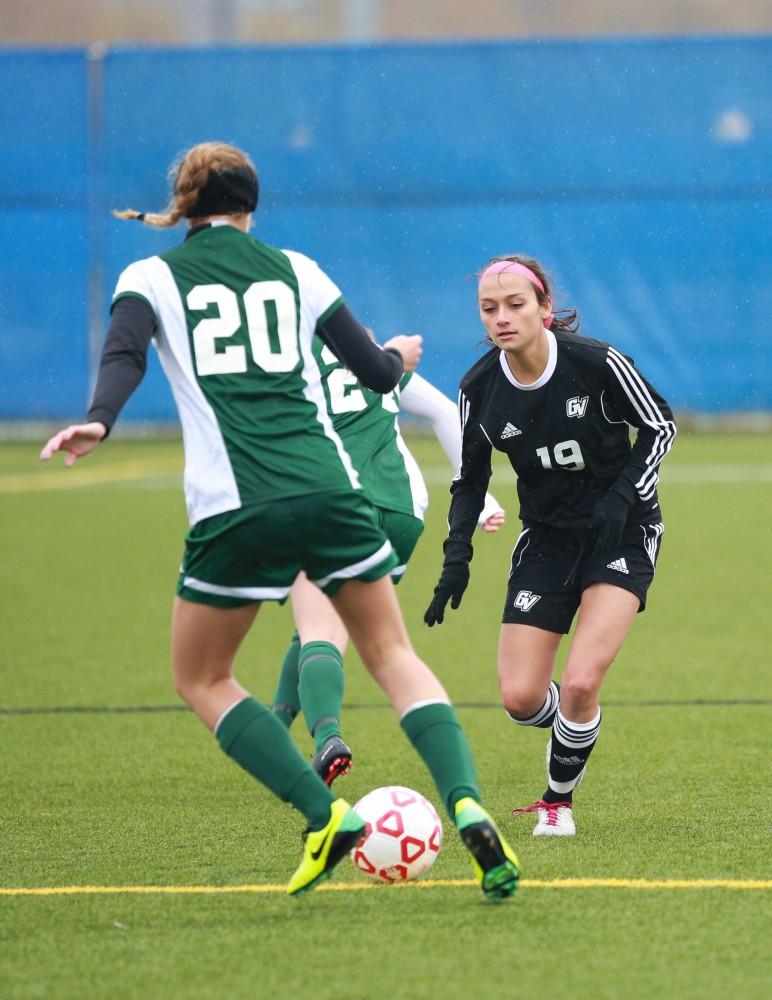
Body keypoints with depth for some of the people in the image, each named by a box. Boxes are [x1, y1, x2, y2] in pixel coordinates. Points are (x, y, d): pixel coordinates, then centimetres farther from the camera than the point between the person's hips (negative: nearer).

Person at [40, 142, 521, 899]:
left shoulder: (151, 277, 10)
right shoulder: (294, 271, 17)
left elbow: (124, 354, -11)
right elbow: (377, 372, 21)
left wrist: (97, 422, -27)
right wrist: (399, 356, 43)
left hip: (234, 508, -2)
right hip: (328, 488, 2)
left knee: (201, 679, 16)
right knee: (392, 654, 14)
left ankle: (326, 816, 0)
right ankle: (467, 808, -9)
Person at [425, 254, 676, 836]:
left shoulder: (597, 363, -20)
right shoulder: (479, 389, -9)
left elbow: (660, 427, -6)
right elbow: (471, 477, 6)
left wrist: (620, 498, -19)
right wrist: (457, 558, -4)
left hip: (622, 532, -3)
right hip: (547, 540, 4)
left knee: (581, 683, -20)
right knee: (520, 698, -5)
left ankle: (558, 803, 6)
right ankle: (578, 727, 32)